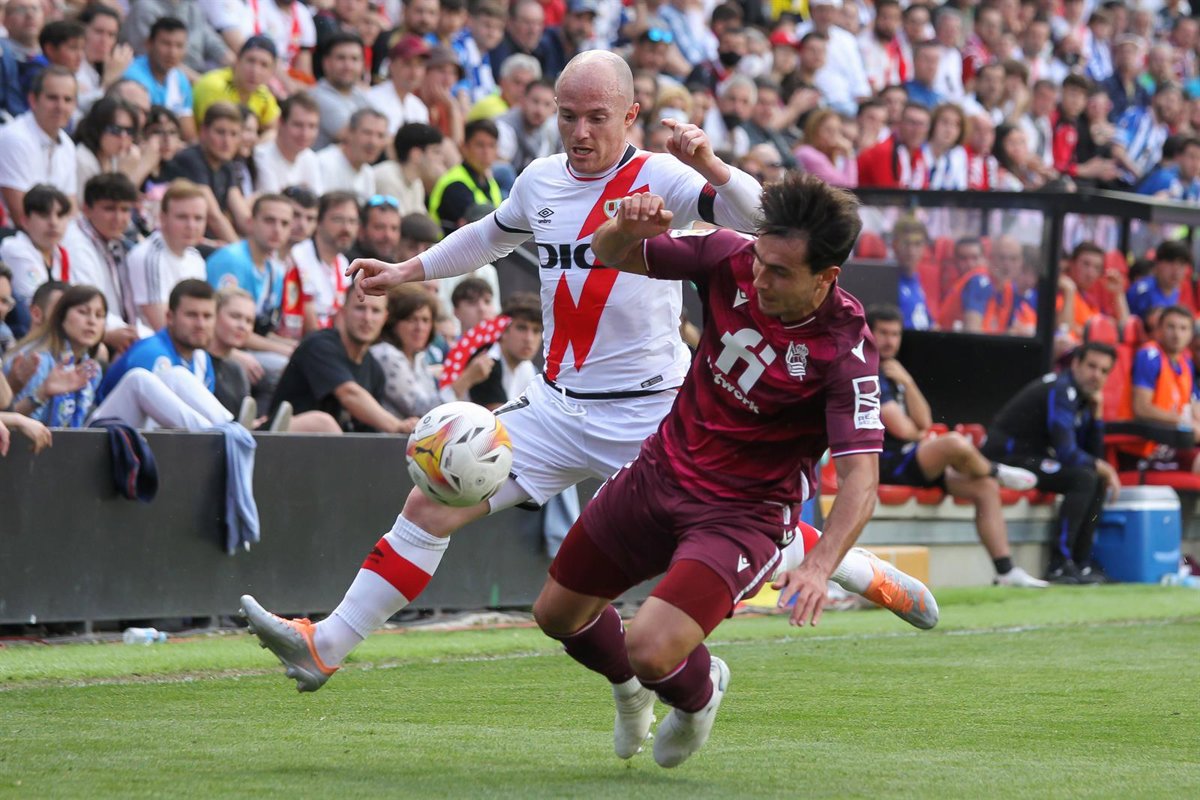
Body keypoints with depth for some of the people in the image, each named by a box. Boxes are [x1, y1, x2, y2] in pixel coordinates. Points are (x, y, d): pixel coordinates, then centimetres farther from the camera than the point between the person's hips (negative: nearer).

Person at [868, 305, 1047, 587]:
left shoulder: (892, 373, 20)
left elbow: (924, 422, 9)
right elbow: (900, 429, -17)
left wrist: (906, 382, -3)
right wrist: (921, 437, 6)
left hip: (909, 459, 10)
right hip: (887, 461, -10)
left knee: (986, 487, 1)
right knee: (957, 443, -32)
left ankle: (1006, 572, 0)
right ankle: (995, 471, 3)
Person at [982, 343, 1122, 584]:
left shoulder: (1081, 395, 13)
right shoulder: (1060, 392, -17)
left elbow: (1093, 453, 14)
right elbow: (1066, 453, -25)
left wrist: (1096, 412, 2)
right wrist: (1102, 468, -9)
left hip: (1031, 456, 10)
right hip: (1006, 458, -10)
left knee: (1097, 479, 10)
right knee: (1084, 478, -23)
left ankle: (1080, 562, 7)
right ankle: (1059, 566, -22)